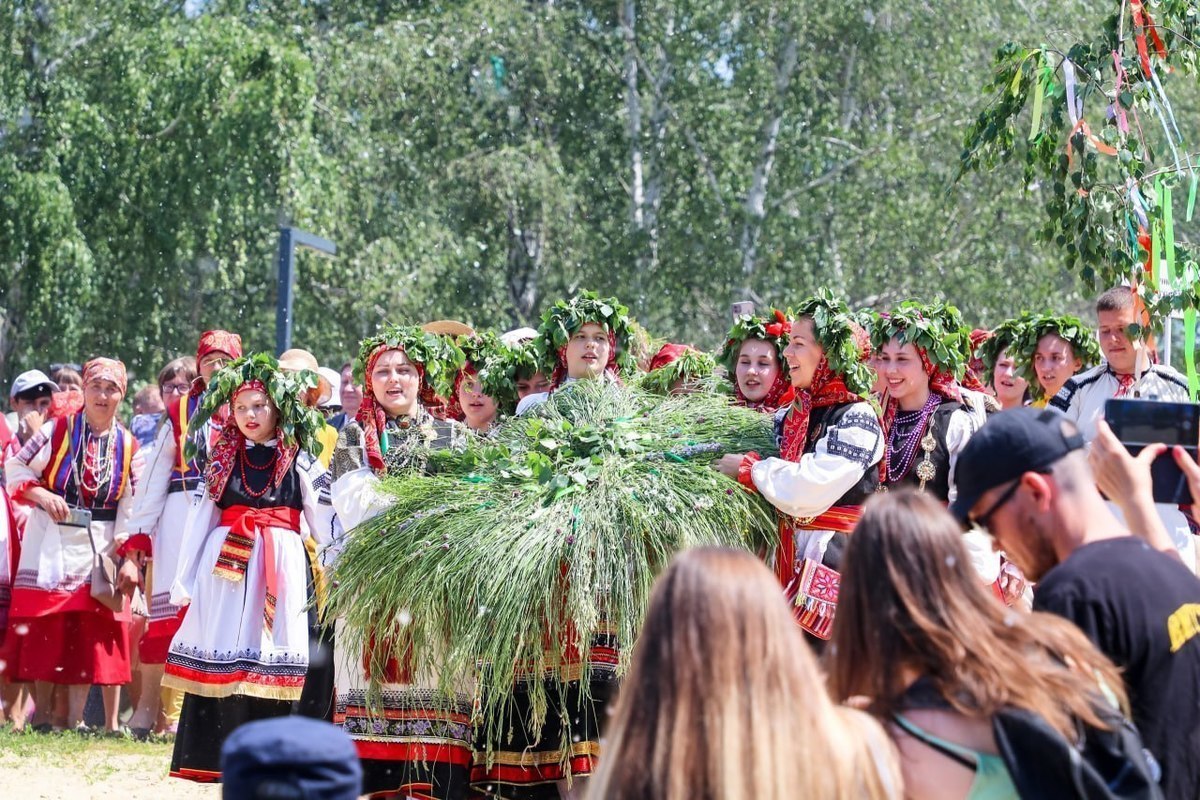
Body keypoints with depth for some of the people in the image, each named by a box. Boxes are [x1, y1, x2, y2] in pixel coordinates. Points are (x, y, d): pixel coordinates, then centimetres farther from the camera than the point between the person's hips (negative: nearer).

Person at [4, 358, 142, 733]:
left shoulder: (128, 446, 4)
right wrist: (42, 495, -15)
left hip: (100, 548, 2)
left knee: (92, 633, -3)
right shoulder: (58, 431, -2)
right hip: (51, 544, -2)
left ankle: (74, 719, 2)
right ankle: (41, 715, 6)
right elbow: (15, 468, 1)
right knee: (45, 632, -2)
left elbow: (133, 506, 3)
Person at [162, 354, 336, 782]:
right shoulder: (223, 458, 11)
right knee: (221, 652, -1)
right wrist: (184, 577, 8)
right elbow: (201, 517, 11)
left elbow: (323, 522, 4)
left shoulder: (299, 459, 4)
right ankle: (217, 754, 4)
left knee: (269, 656, -3)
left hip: (279, 567, -2)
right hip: (225, 566, 2)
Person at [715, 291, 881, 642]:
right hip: (790, 567, 7)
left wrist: (748, 469, -7)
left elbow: (809, 489, -19)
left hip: (836, 569, -7)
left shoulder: (856, 419, -8)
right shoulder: (788, 418, 14)